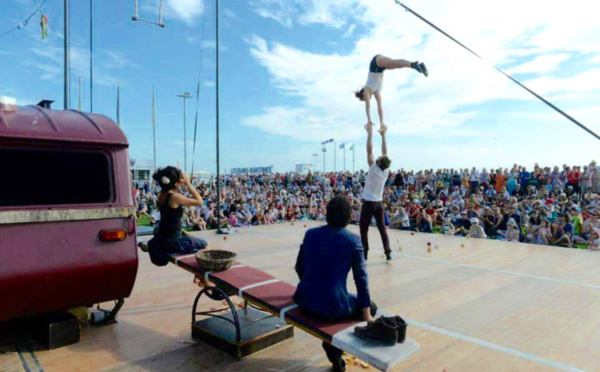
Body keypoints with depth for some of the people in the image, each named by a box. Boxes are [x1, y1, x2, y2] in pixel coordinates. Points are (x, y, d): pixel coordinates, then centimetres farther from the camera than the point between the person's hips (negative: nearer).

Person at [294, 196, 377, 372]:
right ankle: (335, 349, 20)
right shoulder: (353, 240, -8)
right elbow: (361, 278, -6)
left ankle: (334, 348, 36)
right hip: (334, 305, -5)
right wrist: (367, 315, 3)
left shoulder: (310, 233, 3)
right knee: (372, 307, 23)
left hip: (305, 301, 5)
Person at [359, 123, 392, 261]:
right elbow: (385, 153, 6)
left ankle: (364, 254, 4)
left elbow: (369, 150, -17)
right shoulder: (386, 171, -2)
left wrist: (370, 132, -13)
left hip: (369, 203, -6)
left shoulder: (374, 169, -16)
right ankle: (388, 253, 5)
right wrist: (383, 135, 8)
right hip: (379, 203, 6)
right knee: (382, 228, 8)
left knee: (363, 230, 3)